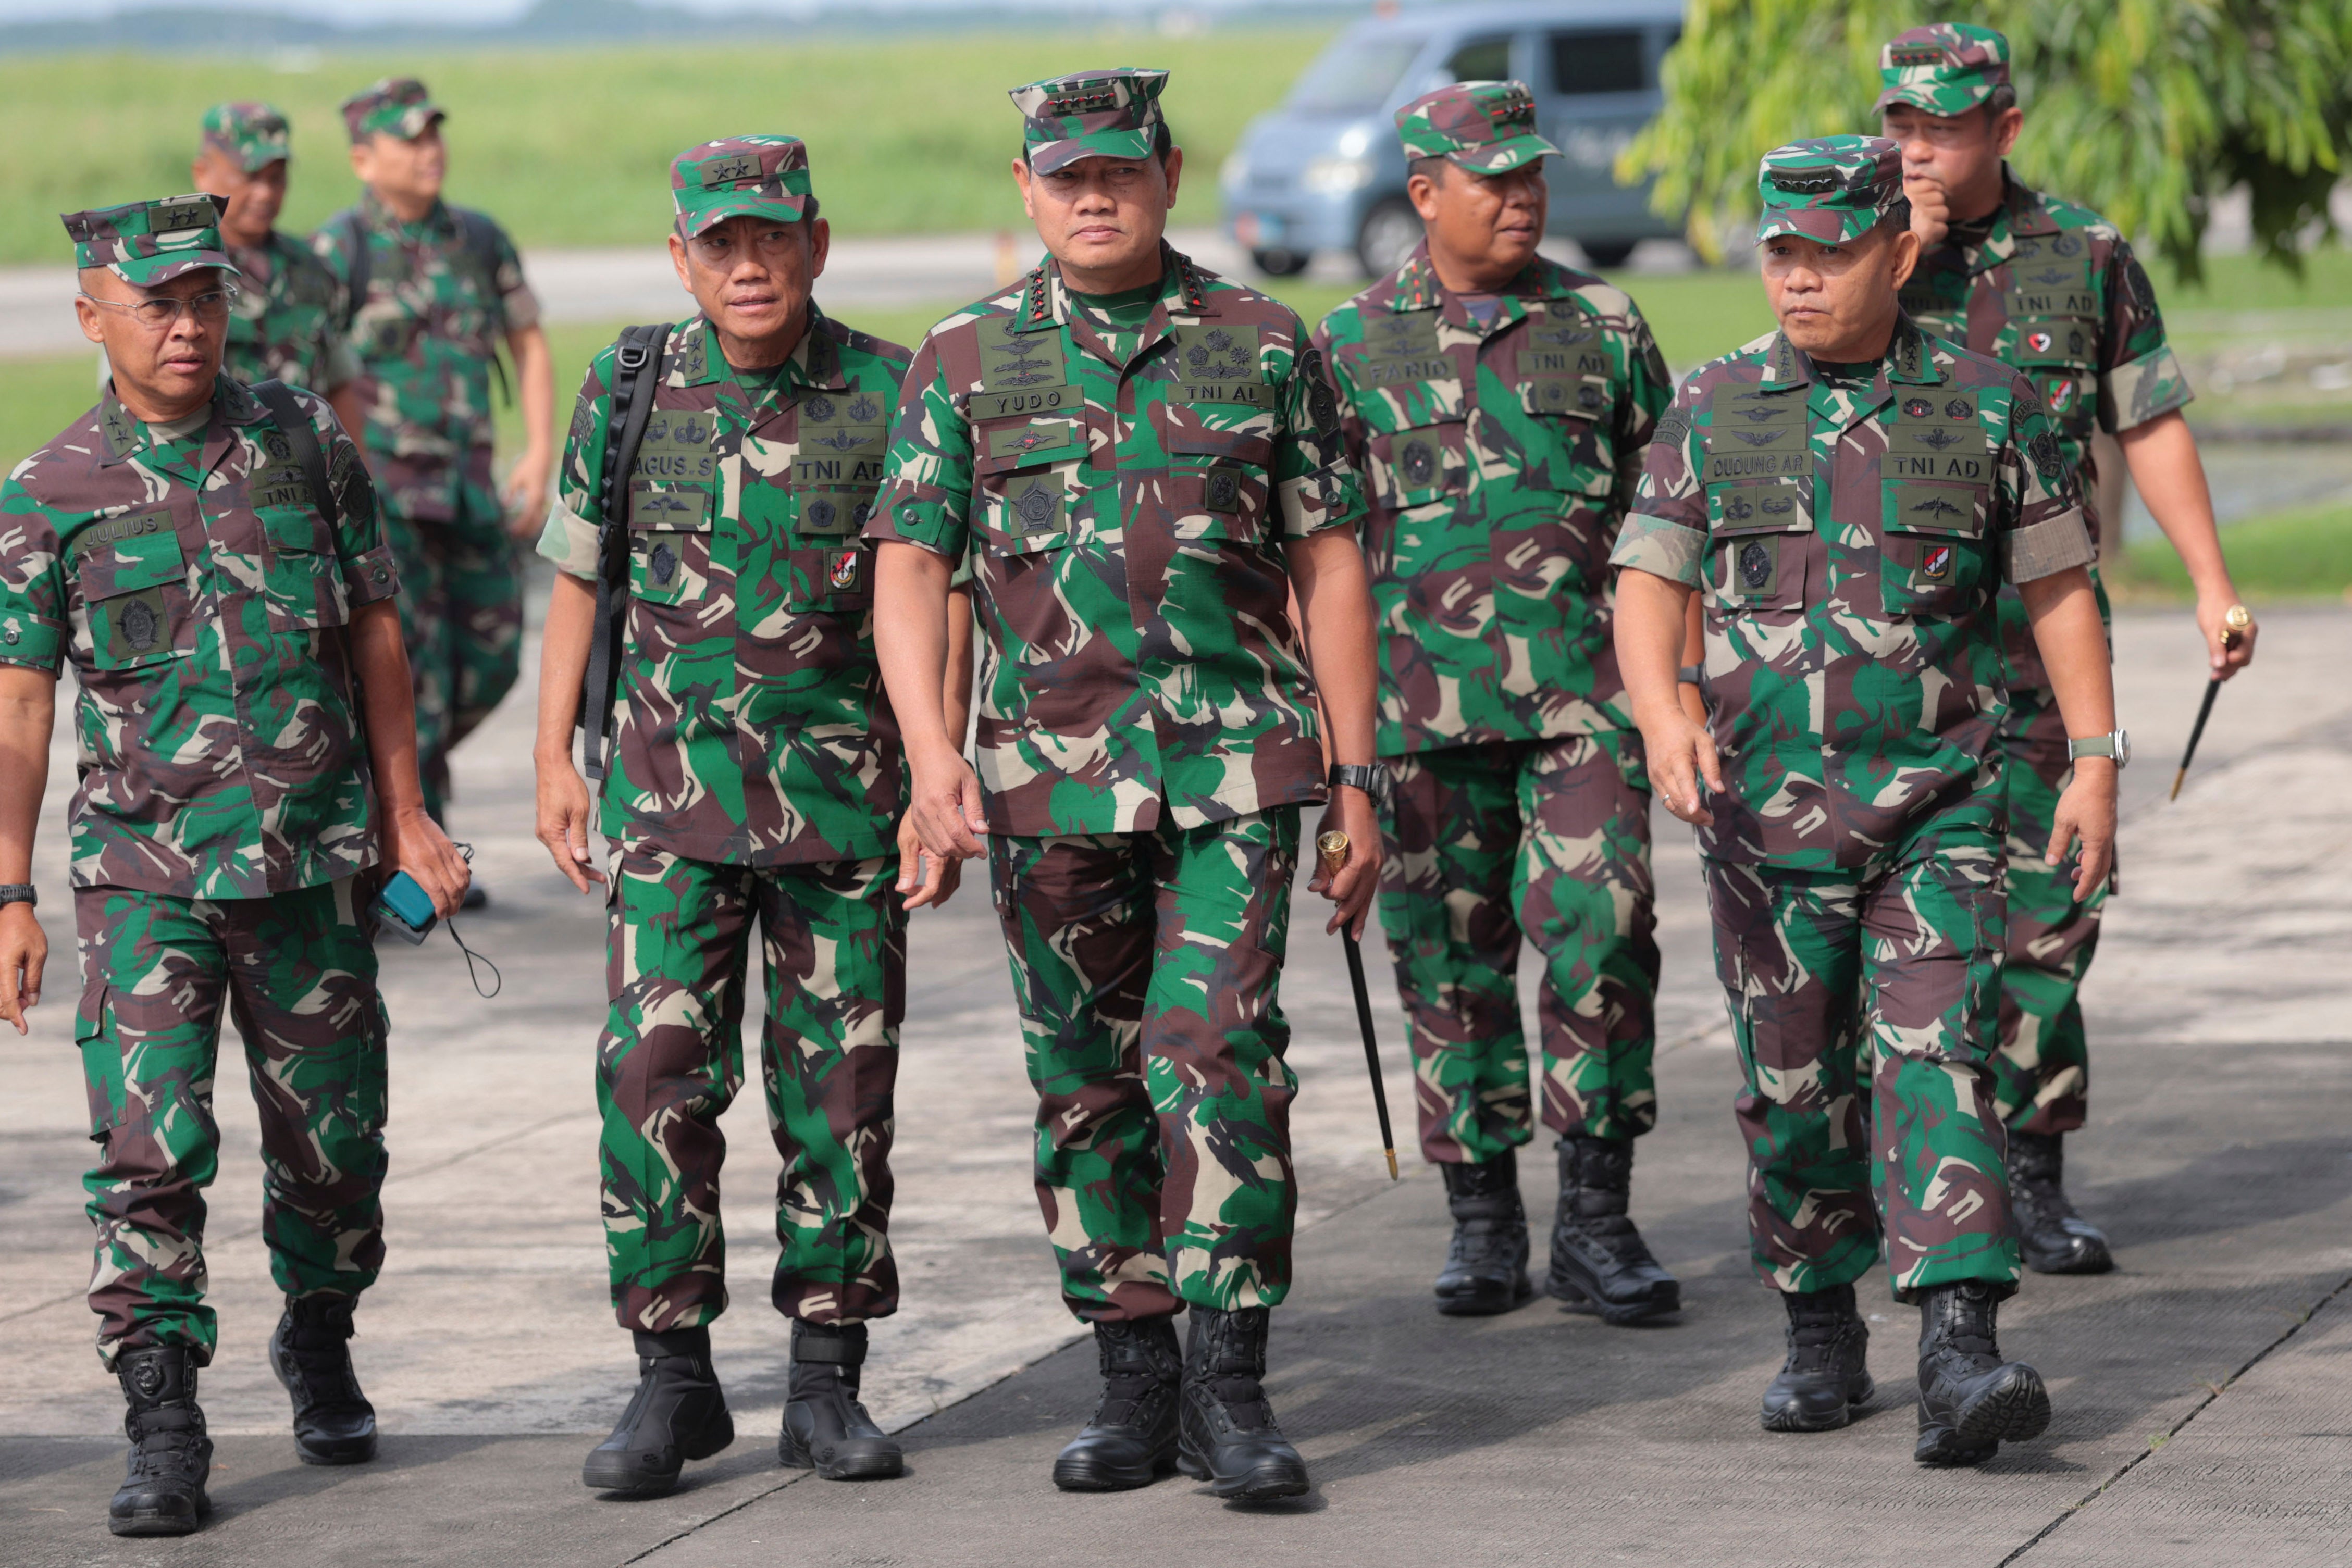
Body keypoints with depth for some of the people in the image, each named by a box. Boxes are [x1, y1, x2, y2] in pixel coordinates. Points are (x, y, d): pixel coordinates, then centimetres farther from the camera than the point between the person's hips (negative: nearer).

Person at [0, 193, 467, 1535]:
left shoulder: (307, 445, 4)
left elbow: (374, 633, 11)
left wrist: (407, 816, 9)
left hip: (313, 867, 2)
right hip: (146, 871, -2)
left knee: (331, 1138, 11)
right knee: (150, 1148, -13)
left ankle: (319, 1345, 37)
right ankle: (164, 1433, -9)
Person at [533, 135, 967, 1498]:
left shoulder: (888, 397, -3)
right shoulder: (631, 395, 2)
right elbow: (579, 580, 11)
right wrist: (555, 760, 7)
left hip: (846, 794, -1)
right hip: (673, 789, 1)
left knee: (842, 1086, 3)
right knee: (657, 1076, -7)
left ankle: (828, 1383, 12)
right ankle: (674, 1380, 1)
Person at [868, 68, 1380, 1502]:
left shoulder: (1263, 346, 6)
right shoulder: (968, 363, 6)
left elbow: (1330, 568, 8)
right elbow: (912, 569, 0)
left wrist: (1358, 779, 3)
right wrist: (929, 746, -16)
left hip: (1236, 771, -2)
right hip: (1051, 778, 2)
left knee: (1219, 1060, -13)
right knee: (1089, 1089, 6)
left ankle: (1232, 1385, -9)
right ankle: (1136, 1384, 16)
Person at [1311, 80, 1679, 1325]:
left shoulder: (1600, 325, 8)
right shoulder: (1354, 345, 7)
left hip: (1585, 695, 0)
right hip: (1423, 699, 1)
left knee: (1599, 937, -9)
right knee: (1452, 960, 4)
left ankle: (1595, 1224, -1)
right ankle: (1481, 1223, 13)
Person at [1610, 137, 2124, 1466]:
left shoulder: (1988, 406, 1)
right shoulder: (1714, 411, 4)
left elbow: (2058, 587, 7)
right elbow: (1649, 585, 1)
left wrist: (2096, 758, 0)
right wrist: (1663, 716, -17)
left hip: (1940, 805, -2)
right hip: (1767, 804, 2)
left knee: (1937, 1058, -14)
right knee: (1795, 1086, 7)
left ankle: (1961, 1355, -24)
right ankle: (1822, 1340, 24)